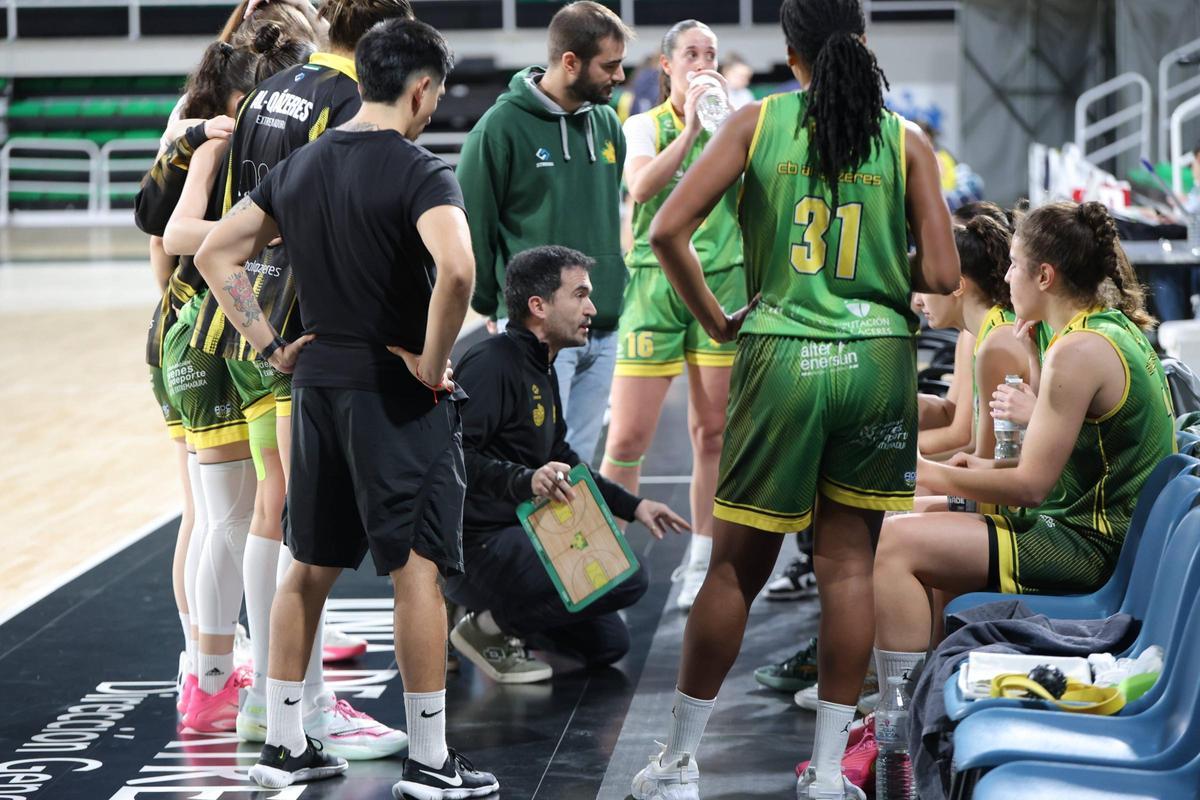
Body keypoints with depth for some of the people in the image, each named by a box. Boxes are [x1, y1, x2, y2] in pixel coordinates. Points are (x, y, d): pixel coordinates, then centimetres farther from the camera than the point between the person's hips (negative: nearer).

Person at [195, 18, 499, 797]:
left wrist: (270, 345, 9)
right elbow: (456, 269, -31)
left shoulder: (300, 167, 8)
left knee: (311, 564, 16)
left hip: (317, 383, 7)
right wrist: (432, 364, -18)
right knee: (417, 566, -1)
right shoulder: (419, 171, -14)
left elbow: (216, 253, 11)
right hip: (396, 389, -7)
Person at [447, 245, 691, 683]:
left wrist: (632, 505, 22)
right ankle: (489, 626, -11)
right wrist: (525, 481, -40)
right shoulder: (492, 363, -16)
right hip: (476, 547, -10)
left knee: (608, 643, 12)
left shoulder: (541, 369, 16)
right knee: (628, 579, -22)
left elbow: (561, 463, 27)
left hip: (516, 537, 10)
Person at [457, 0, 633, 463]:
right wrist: (493, 304, -1)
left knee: (579, 461, 10)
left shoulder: (606, 124, 10)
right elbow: (471, 225, -6)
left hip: (603, 330, 6)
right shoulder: (503, 126, -10)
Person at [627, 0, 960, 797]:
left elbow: (668, 231, -6)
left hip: (782, 356, 0)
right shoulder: (907, 141, 3)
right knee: (848, 560, 7)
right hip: (877, 357, 0)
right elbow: (941, 274, -2)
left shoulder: (757, 122, 2)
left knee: (738, 564, 8)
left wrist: (715, 320, 6)